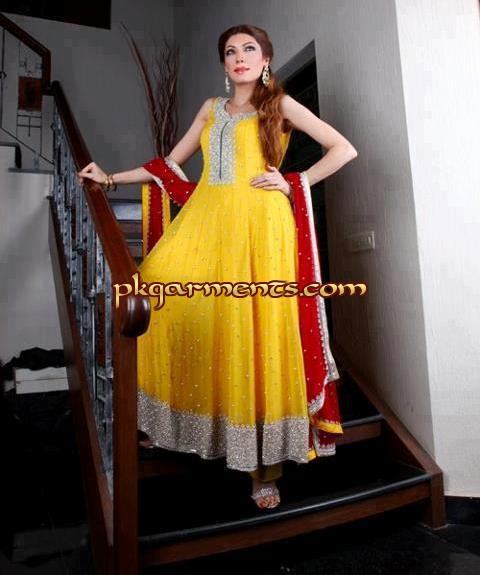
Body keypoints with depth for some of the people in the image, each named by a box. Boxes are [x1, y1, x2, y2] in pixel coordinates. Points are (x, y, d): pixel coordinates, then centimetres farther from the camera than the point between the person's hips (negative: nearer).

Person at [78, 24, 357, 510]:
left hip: (259, 226, -4)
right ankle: (157, 423, 5)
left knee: (257, 329, -9)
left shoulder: (280, 104, 13)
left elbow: (344, 149, 7)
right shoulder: (212, 108, 24)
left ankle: (265, 461, 2)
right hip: (207, 222, 5)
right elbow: (171, 166, 23)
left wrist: (293, 184, -1)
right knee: (160, 291, -11)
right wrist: (112, 178, 19)